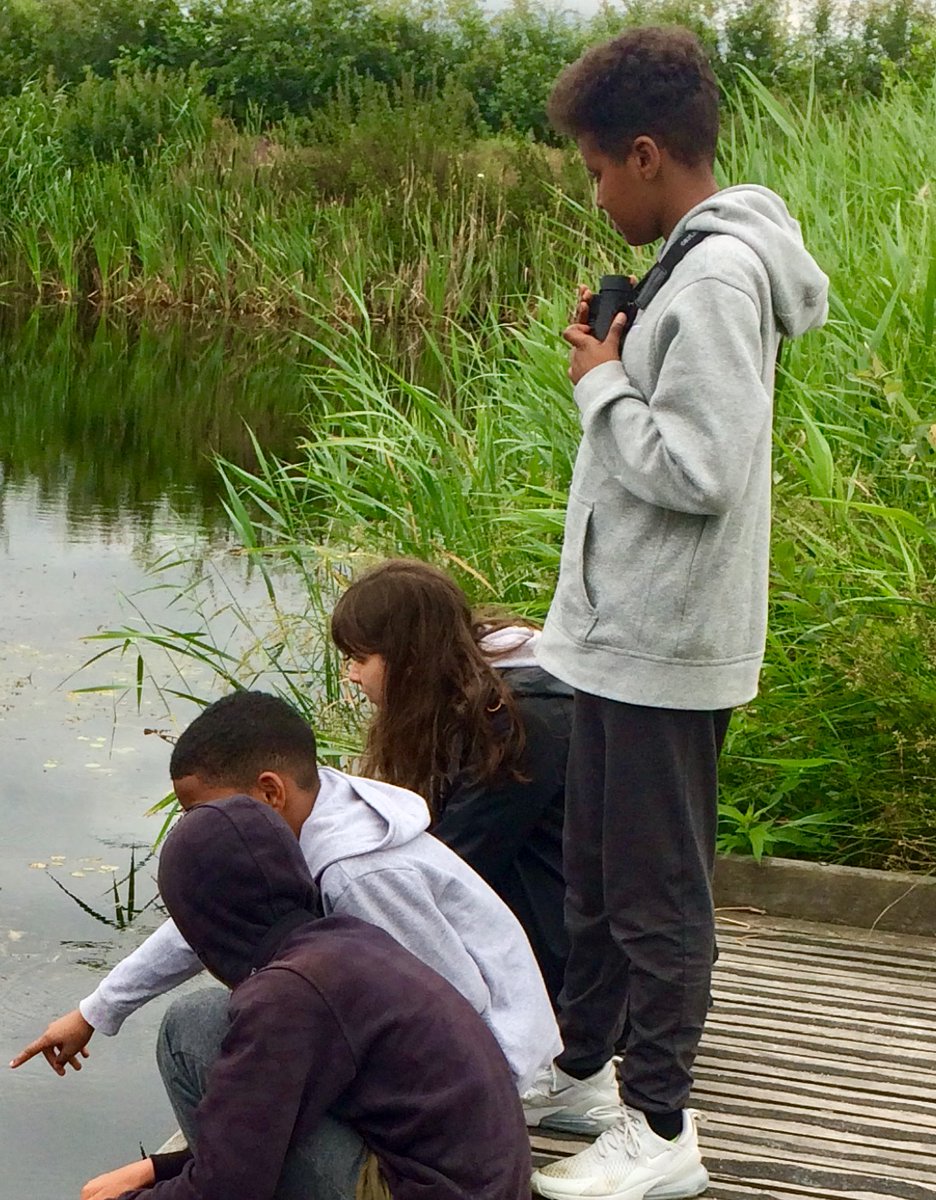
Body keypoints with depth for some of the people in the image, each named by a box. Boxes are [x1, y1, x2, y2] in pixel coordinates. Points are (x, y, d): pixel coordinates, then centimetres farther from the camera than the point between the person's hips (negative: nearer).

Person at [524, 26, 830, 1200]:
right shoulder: (693, 262, 11)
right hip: (621, 629, 10)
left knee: (656, 892, 0)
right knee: (597, 871, 21)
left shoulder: (716, 277, -20)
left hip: (665, 646, -10)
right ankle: (576, 1064, 35)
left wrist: (601, 385, -13)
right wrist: (613, 360, 3)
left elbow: (698, 469, -26)